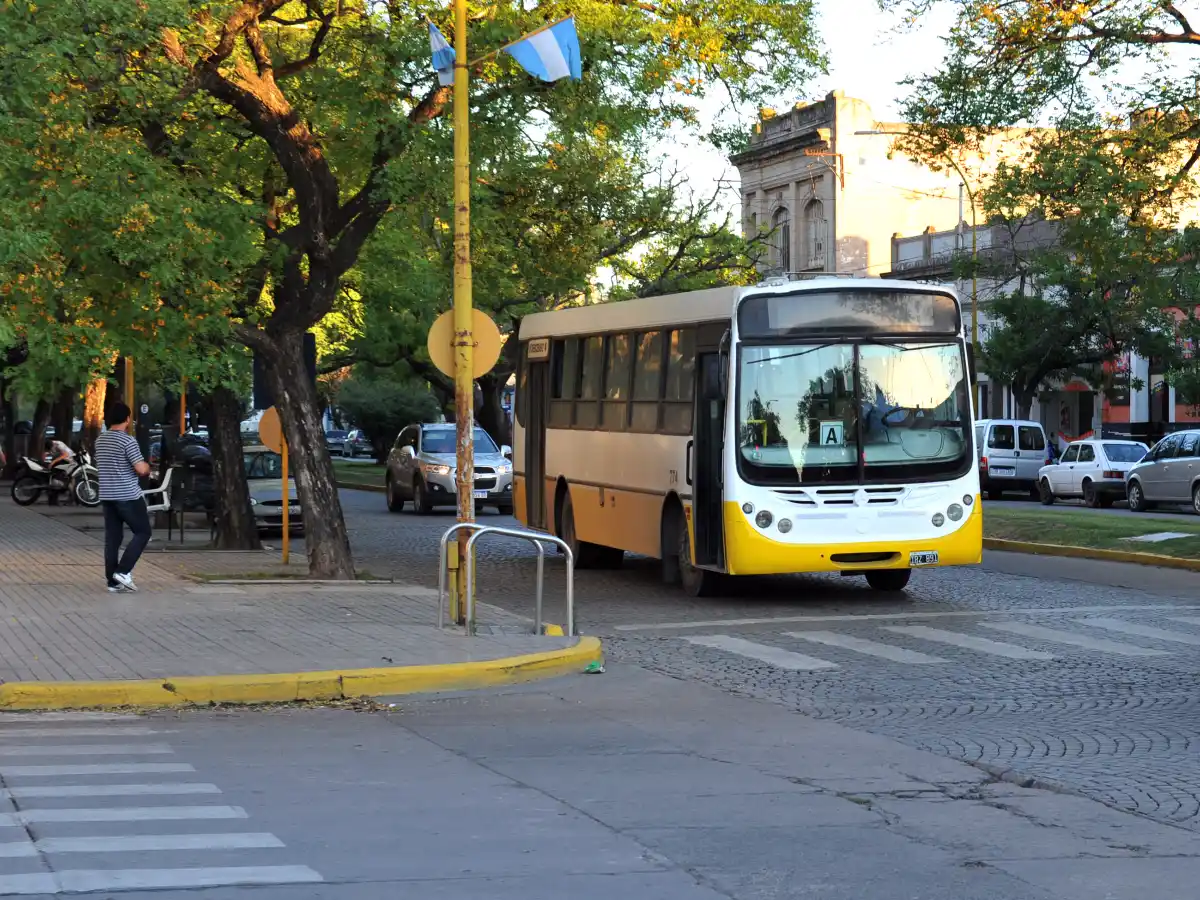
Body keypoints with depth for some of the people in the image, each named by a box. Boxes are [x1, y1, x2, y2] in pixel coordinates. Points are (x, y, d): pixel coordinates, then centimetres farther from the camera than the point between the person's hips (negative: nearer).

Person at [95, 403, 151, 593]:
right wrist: (147, 467, 4)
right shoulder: (127, 441, -14)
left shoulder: (100, 440, 10)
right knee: (142, 532, 5)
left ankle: (113, 581, 6)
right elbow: (141, 469, -18)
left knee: (112, 537, 7)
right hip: (128, 496, -7)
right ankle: (123, 571, -6)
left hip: (106, 495, 7)